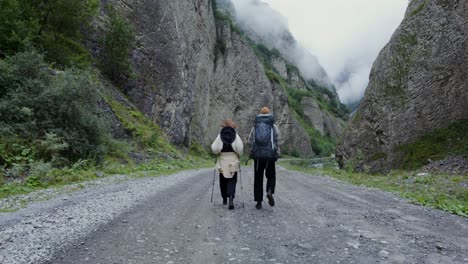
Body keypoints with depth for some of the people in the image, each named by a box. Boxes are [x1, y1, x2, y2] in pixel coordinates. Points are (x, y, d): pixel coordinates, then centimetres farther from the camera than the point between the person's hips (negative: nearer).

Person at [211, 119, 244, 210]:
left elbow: (214, 148, -9)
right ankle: (231, 198, -16)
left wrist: (218, 152, 11)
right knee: (232, 181, 4)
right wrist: (238, 155, 5)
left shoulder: (220, 136, -1)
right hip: (233, 162, 0)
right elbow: (240, 147, -12)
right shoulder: (235, 135, -1)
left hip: (222, 162, 1)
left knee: (223, 181, 16)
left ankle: (224, 199, 27)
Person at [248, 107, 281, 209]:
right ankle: (270, 192, -9)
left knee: (258, 179, 11)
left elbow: (250, 142, 6)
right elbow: (277, 142, -2)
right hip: (270, 156, -1)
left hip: (257, 156, 1)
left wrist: (252, 153, 19)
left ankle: (259, 202, 11)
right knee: (271, 176, 17)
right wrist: (277, 155, 7)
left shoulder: (254, 127, 10)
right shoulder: (274, 127, 5)